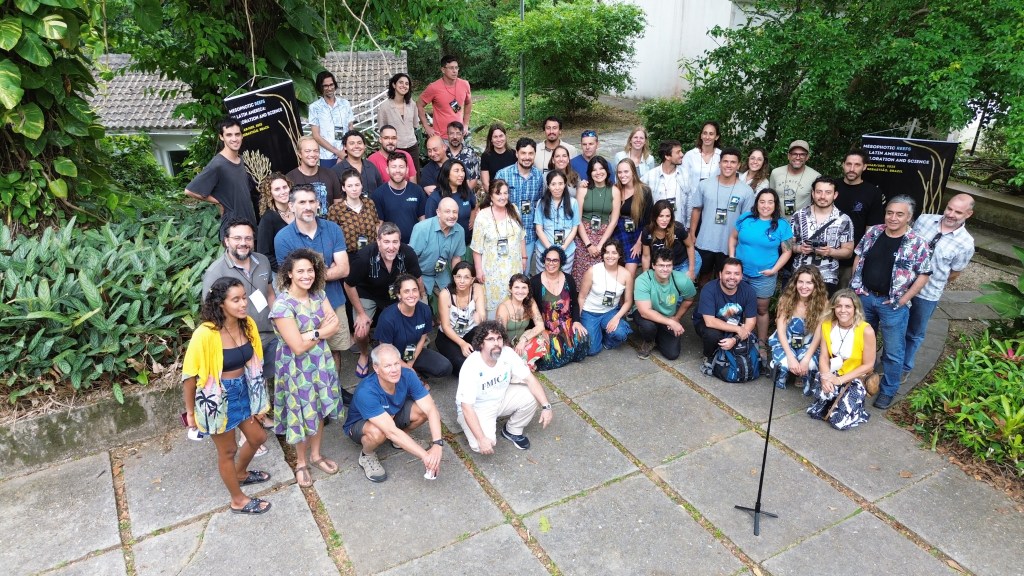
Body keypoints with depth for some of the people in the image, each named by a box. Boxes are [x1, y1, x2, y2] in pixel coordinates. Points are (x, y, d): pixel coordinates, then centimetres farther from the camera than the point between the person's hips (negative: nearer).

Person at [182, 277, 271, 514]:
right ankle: (238, 500, 37)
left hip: (243, 391, 7)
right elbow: (190, 375, -17)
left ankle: (240, 474, 54)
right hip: (217, 398, -6)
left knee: (258, 437, 23)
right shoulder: (205, 334, -28)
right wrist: (190, 411, -7)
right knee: (227, 450, 15)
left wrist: (258, 397, 11)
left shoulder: (247, 324, -8)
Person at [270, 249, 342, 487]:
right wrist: (324, 329, -13)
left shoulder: (318, 294, -3)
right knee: (302, 415, 10)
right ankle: (301, 463, 33)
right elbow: (298, 347, -24)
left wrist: (312, 334, -23)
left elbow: (336, 324, -8)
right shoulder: (283, 305, -23)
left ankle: (316, 455, 40)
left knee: (320, 410, 19)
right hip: (297, 368, -5)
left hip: (321, 362, 6)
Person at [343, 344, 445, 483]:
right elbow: (391, 431, -42)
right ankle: (366, 456, -4)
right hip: (360, 424, -4)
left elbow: (431, 410, -26)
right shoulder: (366, 392, -39)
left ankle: (401, 438, 7)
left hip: (393, 415, 5)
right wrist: (425, 456, -44)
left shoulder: (407, 376, -26)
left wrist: (437, 445, -41)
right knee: (378, 432, -39)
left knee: (424, 410, -23)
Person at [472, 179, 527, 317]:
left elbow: (521, 236, 12)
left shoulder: (514, 210, 2)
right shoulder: (483, 216, -12)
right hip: (493, 269, -4)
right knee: (494, 302, 1)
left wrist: (524, 257, 13)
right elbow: (477, 247, -9)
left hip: (514, 266, 4)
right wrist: (478, 270, -9)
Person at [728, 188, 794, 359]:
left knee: (761, 309, 10)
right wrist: (731, 258, -3)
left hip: (764, 276, -2)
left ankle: (762, 345, 24)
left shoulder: (782, 225, -7)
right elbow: (733, 237, 7)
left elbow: (787, 251, -3)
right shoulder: (746, 218, -2)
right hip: (740, 271, 2)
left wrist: (775, 269, -13)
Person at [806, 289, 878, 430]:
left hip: (856, 379, -3)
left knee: (840, 421, -17)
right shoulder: (826, 325, -6)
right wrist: (826, 377, -24)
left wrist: (840, 380, -19)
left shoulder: (866, 331, -19)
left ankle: (854, 405, 15)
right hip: (833, 374, 3)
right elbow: (824, 357, -5)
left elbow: (868, 365, -13)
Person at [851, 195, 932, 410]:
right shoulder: (873, 232, 0)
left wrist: (903, 299, -12)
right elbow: (858, 257, 10)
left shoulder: (918, 244, -12)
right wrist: (856, 285, 4)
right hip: (864, 297, 4)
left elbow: (923, 275, -9)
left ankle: (888, 391, 22)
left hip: (892, 304, -4)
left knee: (893, 351, 6)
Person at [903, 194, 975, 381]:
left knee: (914, 334, 16)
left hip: (927, 295, -2)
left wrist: (933, 285, 7)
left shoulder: (966, 244, -16)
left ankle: (904, 367, 37)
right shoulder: (924, 219, -8)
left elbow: (954, 274, -3)